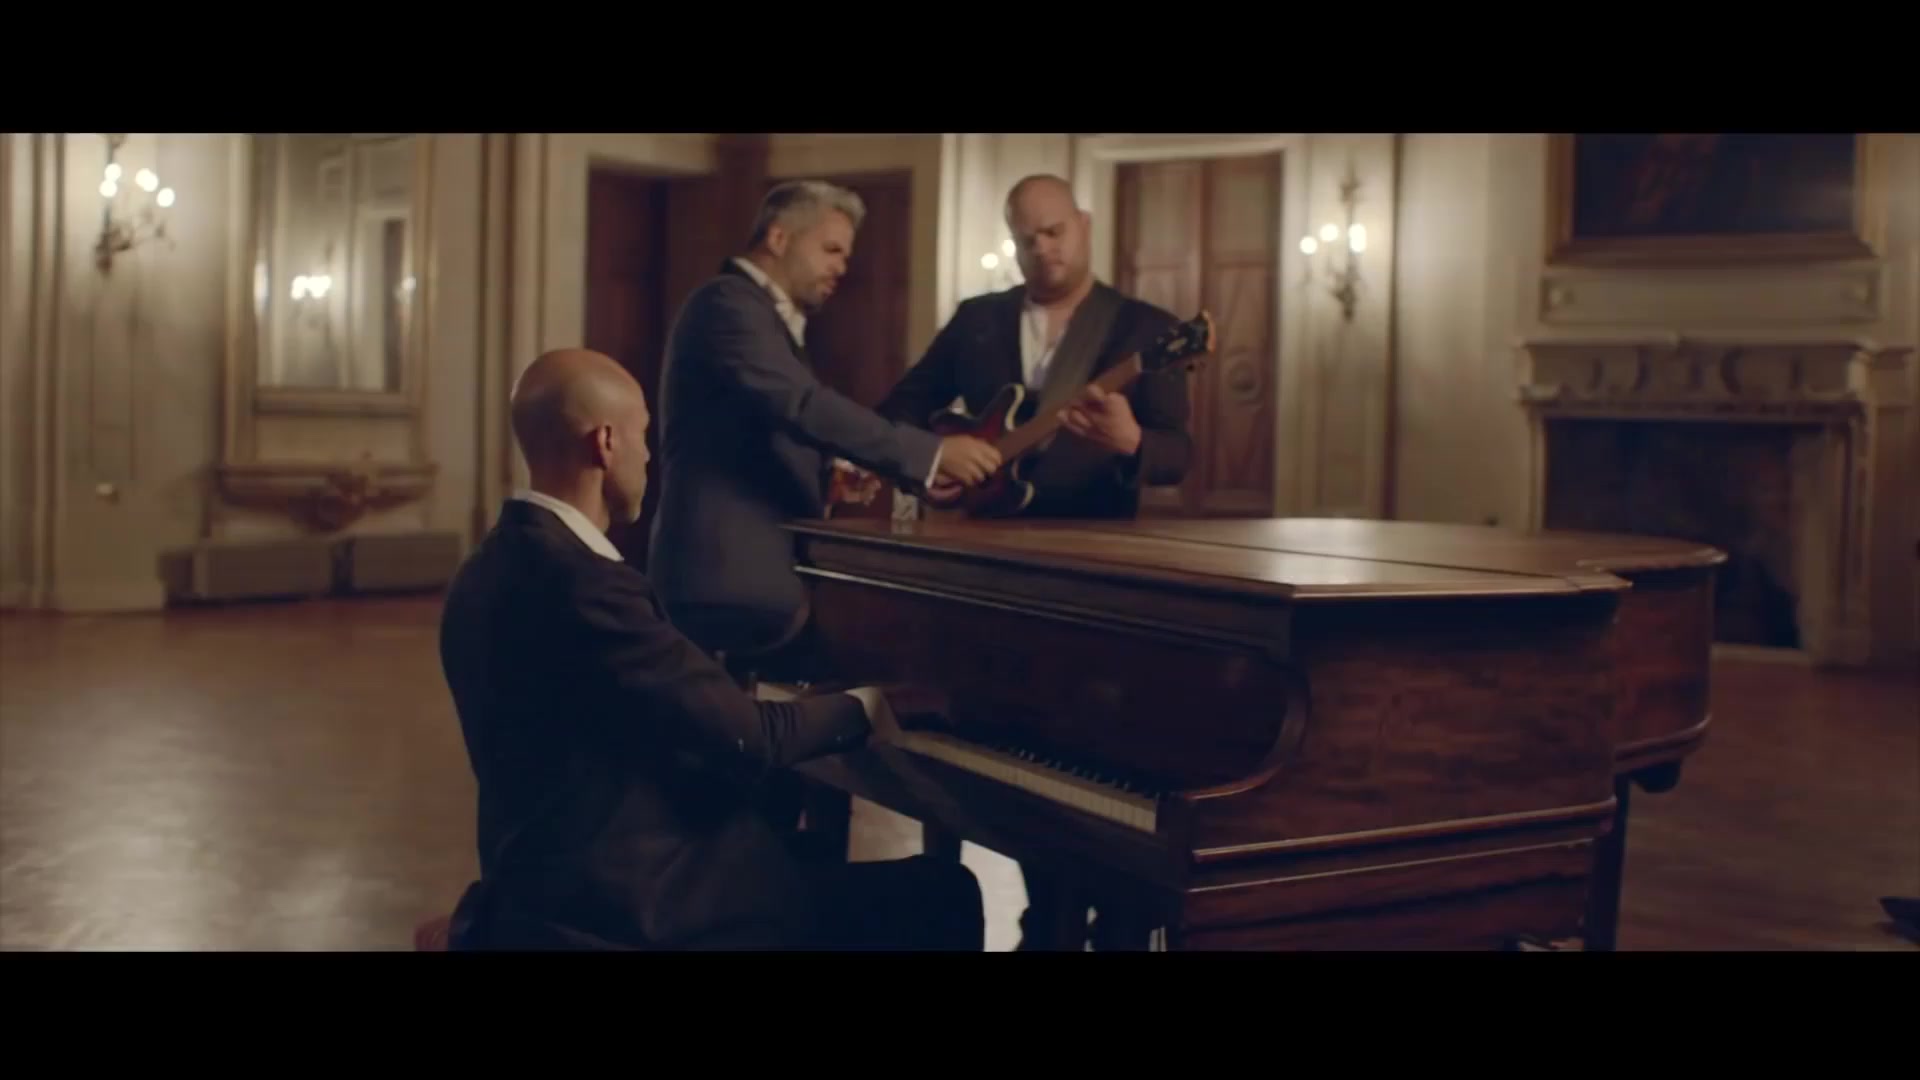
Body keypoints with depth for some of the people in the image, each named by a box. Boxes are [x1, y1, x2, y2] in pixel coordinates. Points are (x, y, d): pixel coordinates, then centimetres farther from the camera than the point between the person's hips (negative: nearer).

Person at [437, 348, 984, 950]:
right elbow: (745, 739, -19)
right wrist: (859, 708, -1)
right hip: (629, 909, -10)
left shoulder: (499, 569, 6)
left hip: (563, 884, 10)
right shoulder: (584, 584, -24)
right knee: (944, 895, -5)